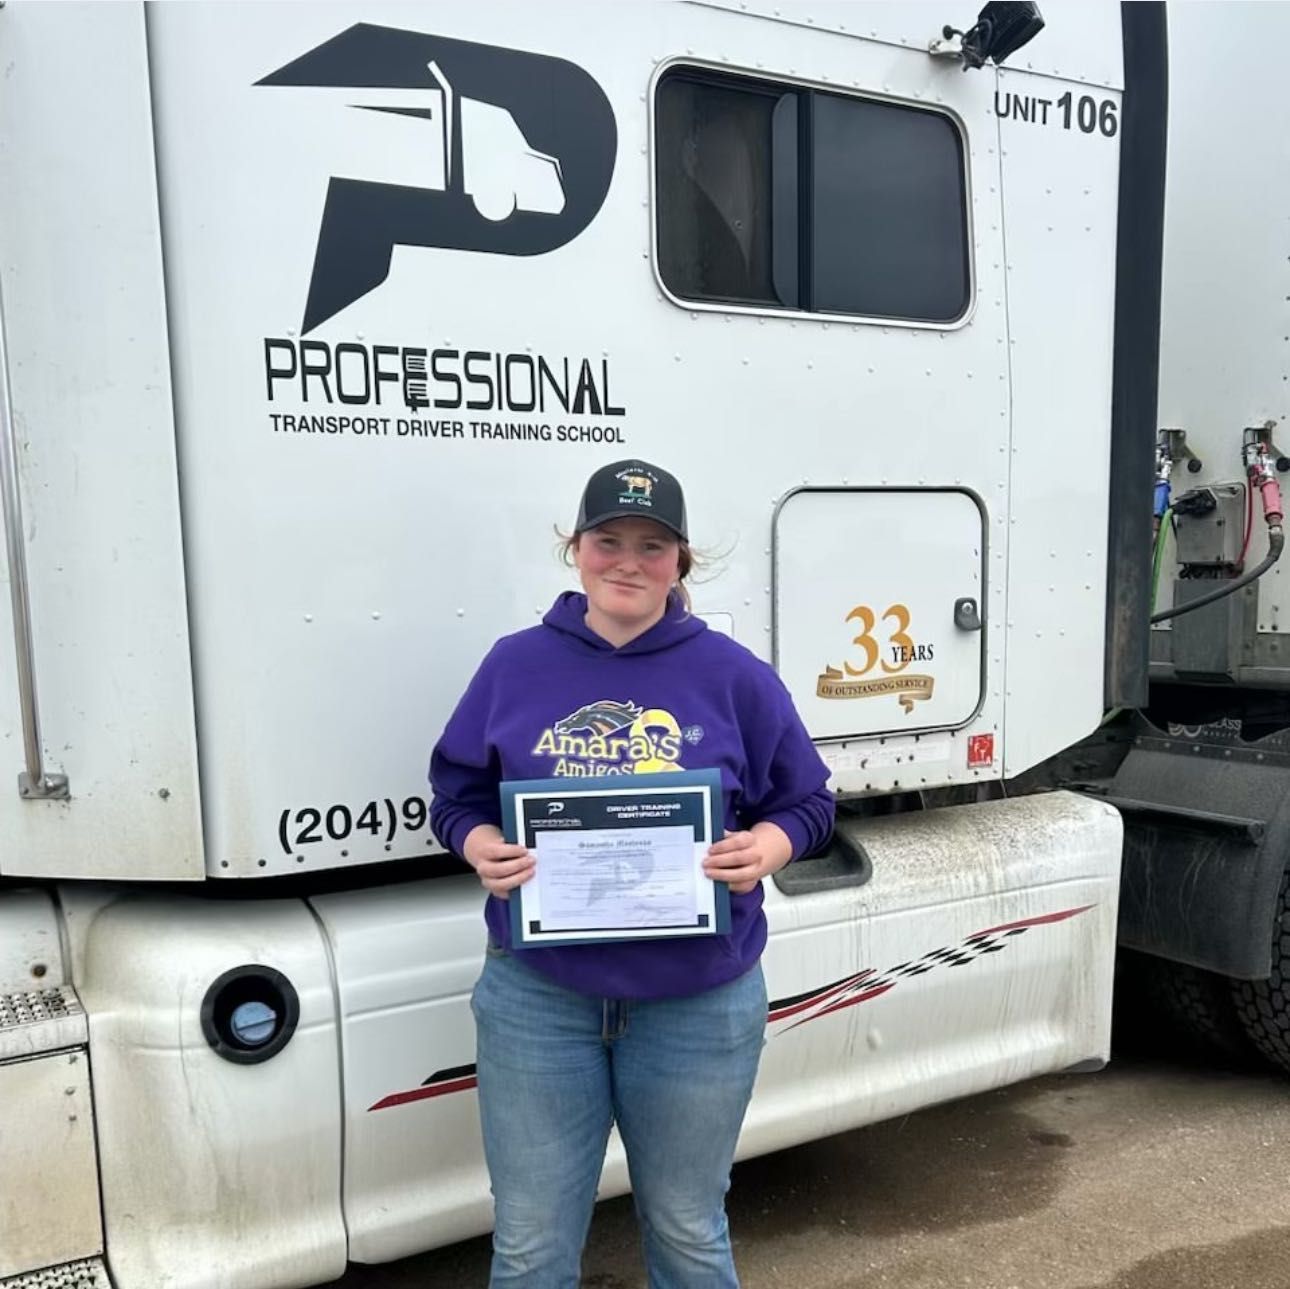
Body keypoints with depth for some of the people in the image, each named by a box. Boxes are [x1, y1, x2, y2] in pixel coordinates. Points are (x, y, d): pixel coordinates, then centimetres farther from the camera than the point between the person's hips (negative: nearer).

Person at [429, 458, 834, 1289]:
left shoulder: (734, 675, -3)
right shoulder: (516, 665, 0)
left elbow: (807, 802, 3)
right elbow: (457, 797, 6)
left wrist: (765, 849, -17)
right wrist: (483, 850, -14)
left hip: (699, 1002, 0)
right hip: (537, 995, 1)